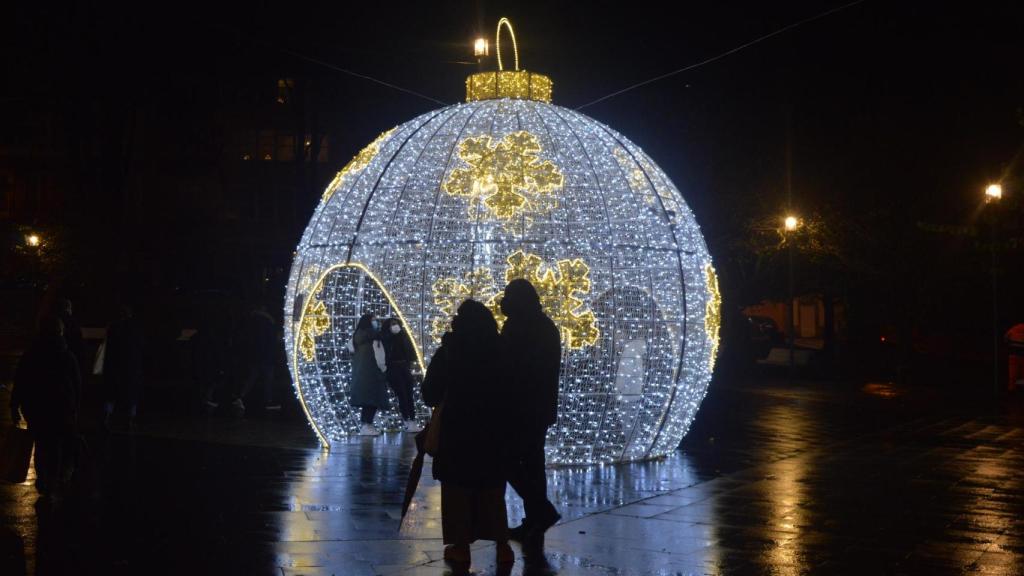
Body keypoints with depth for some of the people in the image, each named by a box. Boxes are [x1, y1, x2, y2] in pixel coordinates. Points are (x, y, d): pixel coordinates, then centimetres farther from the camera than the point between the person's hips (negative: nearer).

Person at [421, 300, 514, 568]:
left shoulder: (448, 353, -9)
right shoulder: (500, 351, -4)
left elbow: (430, 394, -3)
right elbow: (510, 391, 3)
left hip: (458, 430, -3)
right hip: (493, 430, 3)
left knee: (458, 490, 8)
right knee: (493, 490, 12)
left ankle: (461, 546, 8)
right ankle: (502, 545, 11)